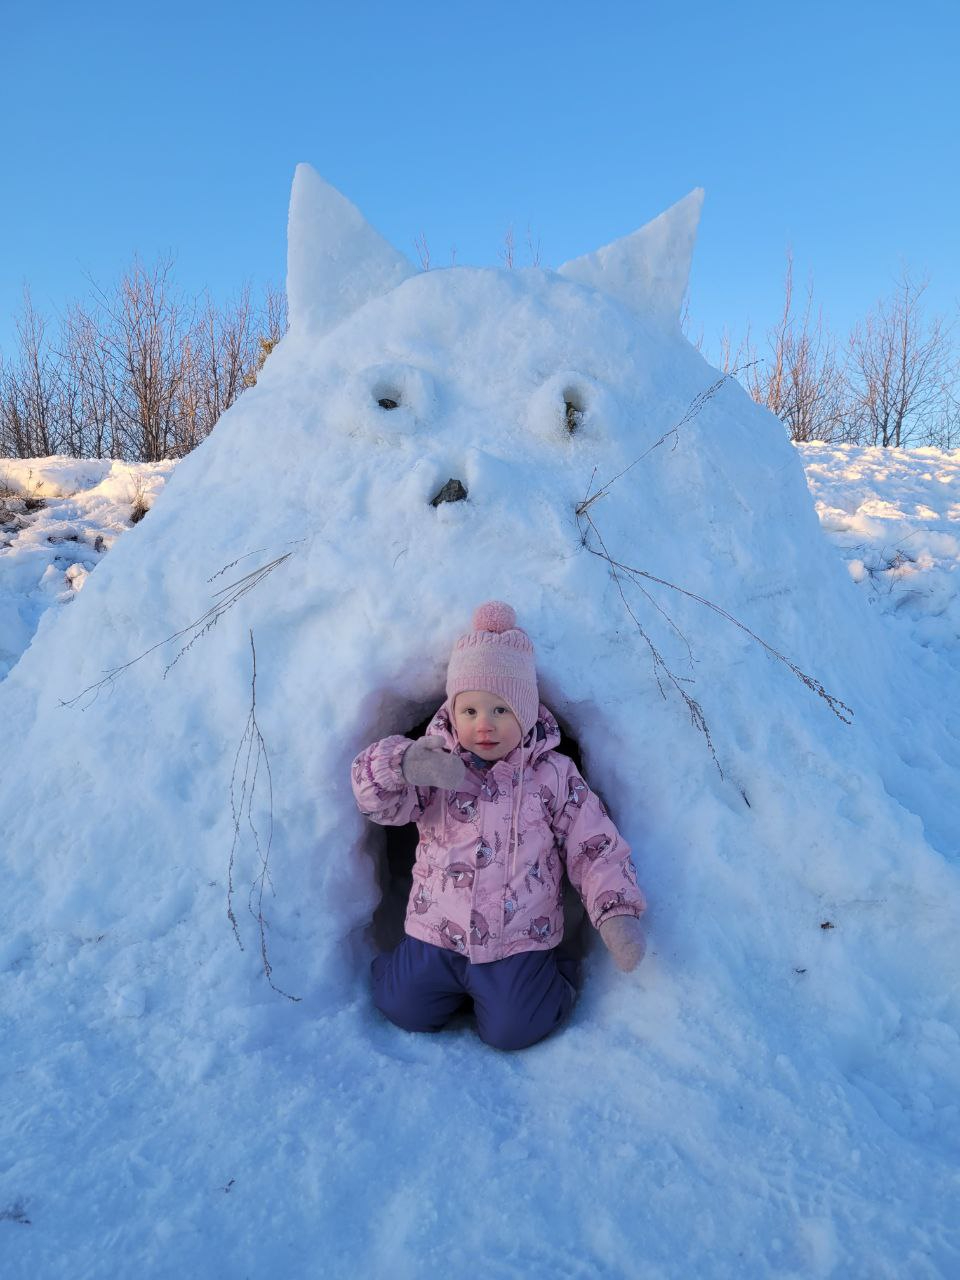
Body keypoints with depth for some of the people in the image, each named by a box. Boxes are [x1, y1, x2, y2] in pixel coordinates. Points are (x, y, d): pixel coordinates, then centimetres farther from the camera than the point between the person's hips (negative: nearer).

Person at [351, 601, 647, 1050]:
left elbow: (594, 848, -6)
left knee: (512, 1030, -6)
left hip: (518, 942, -2)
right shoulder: (433, 767, -7)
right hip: (435, 934, 2)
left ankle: (553, 974, 23)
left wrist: (617, 911, -19)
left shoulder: (554, 775, -8)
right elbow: (377, 799, -21)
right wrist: (401, 763, -43)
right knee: (403, 1010, 4)